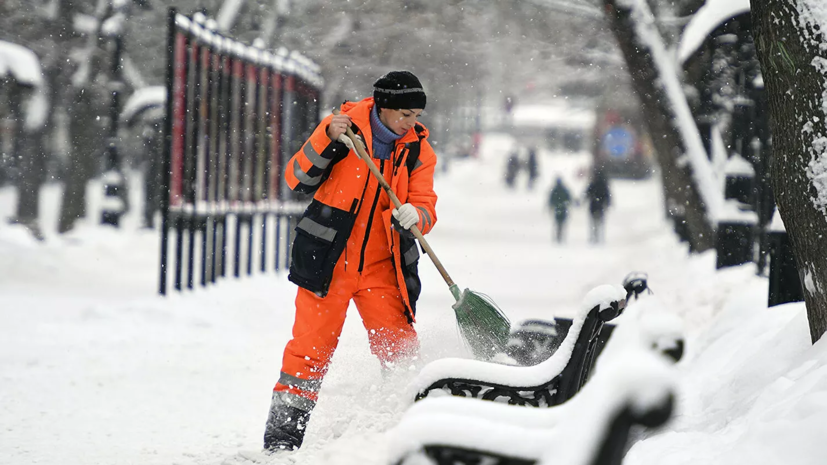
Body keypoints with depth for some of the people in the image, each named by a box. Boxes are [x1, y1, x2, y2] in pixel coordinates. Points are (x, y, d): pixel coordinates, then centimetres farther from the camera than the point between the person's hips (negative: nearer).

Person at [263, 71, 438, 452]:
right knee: (310, 349, -4)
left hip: (381, 269, 3)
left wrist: (413, 216, -26)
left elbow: (426, 208, -2)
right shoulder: (345, 126, -6)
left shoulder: (419, 151, 3)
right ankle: (281, 438, 4)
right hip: (328, 262, -3)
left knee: (401, 352, -2)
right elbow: (298, 179, -9)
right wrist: (327, 140, -25)